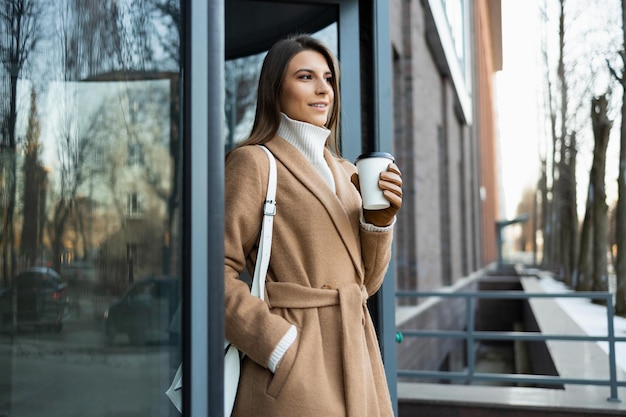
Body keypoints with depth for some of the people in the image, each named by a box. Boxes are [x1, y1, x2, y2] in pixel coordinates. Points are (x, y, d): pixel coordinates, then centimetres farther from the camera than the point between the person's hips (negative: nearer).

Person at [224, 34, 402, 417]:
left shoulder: (346, 172, 13)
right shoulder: (254, 161, -7)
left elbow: (367, 281, 12)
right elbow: (219, 272, -13)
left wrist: (380, 219, -3)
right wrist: (282, 347, -17)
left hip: (355, 358, 7)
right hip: (298, 369, -6)